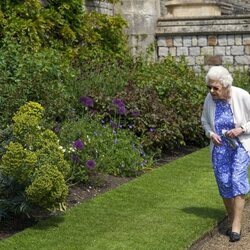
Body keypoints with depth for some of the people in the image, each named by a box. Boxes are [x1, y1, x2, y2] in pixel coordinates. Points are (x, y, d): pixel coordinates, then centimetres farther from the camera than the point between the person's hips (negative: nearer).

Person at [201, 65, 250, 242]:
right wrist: (211, 134, -10)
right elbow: (205, 121, 9)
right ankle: (231, 220, 20)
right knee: (224, 183, 1)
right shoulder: (210, 99, -8)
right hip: (220, 147, 3)